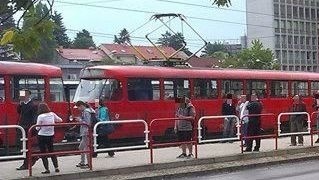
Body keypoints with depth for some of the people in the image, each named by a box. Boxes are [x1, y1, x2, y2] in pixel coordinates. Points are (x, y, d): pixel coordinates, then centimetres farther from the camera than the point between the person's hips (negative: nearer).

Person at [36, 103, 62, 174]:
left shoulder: (40, 116, -15)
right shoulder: (52, 114, -1)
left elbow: (37, 128, -10)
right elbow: (60, 120, 12)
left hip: (42, 136, -5)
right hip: (51, 135, 5)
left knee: (43, 153, 4)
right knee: (51, 151, 17)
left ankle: (47, 169, 1)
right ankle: (56, 167, 14)